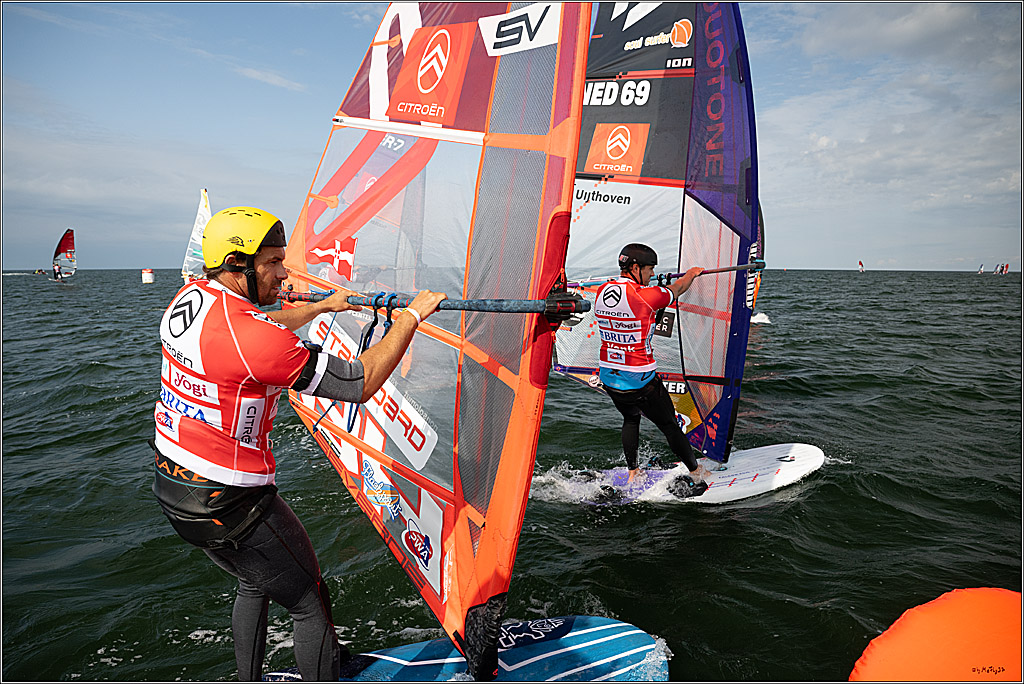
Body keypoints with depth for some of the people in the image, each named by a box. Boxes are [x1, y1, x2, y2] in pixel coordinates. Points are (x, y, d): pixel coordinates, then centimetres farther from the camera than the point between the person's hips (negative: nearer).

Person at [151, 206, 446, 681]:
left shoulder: (189, 297, -1)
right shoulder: (251, 338, -28)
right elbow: (361, 383, -22)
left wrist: (324, 306, 30)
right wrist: (411, 315, -12)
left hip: (171, 485, 9)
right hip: (227, 506, -9)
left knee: (256, 584, 28)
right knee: (310, 604, 8)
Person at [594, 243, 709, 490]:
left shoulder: (602, 291, -2)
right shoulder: (645, 297, -19)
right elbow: (677, 289, 0)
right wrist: (691, 274, 22)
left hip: (608, 377, 6)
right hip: (640, 381, -6)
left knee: (631, 418, 29)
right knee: (669, 425, 13)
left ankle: (632, 474, 34)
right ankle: (696, 474, 29)